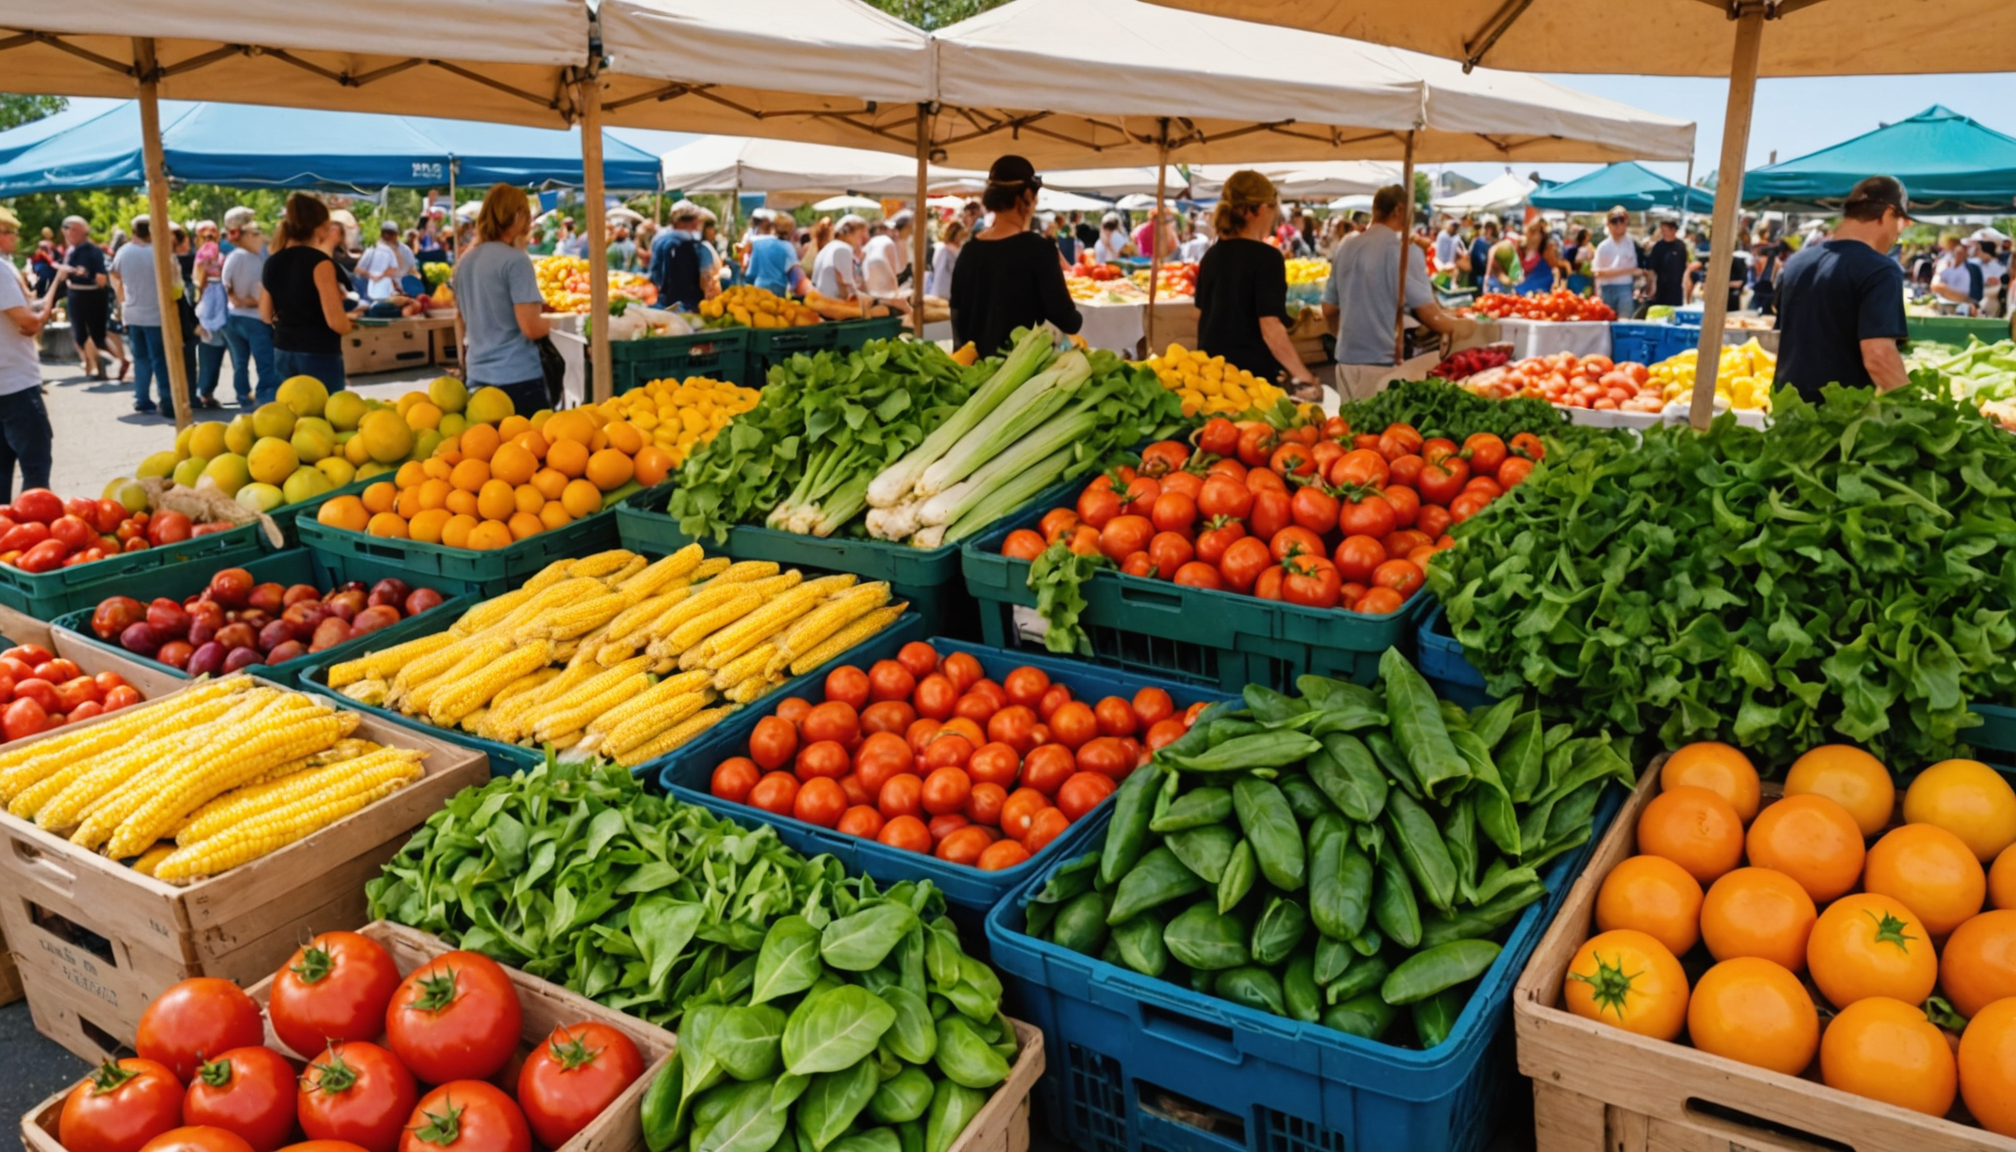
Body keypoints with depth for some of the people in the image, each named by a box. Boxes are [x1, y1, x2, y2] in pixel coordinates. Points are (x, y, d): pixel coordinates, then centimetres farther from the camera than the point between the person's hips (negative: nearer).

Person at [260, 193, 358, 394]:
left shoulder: (271, 263, 6)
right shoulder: (319, 262, -14)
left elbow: (266, 316, 16)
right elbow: (337, 322, -18)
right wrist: (349, 322, 2)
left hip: (282, 354, 7)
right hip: (319, 356, -7)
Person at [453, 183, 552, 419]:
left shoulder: (464, 262, 10)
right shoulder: (515, 260, -12)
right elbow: (532, 328, -18)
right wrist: (547, 320, 2)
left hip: (478, 377, 8)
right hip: (518, 378, -7)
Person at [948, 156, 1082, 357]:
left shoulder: (969, 250, 3)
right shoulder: (1037, 249, -13)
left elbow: (958, 317, 9)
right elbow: (1067, 321, -12)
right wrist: (1075, 319, 9)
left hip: (974, 360, 6)